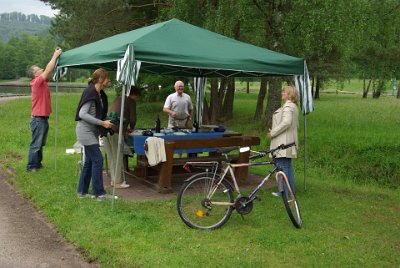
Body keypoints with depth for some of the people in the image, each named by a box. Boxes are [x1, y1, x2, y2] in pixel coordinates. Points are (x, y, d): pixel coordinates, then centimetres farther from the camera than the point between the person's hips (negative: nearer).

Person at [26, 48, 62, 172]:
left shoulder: (42, 81, 10)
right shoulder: (37, 82, -14)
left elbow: (49, 70, 13)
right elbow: (48, 70, -20)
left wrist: (55, 56, 5)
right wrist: (55, 56, -13)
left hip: (43, 118, 9)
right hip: (38, 119, -9)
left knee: (41, 144, 16)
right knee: (36, 144, -3)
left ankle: (38, 163, 25)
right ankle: (31, 166, 4)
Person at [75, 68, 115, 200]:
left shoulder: (100, 94, 9)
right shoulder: (90, 92, -18)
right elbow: (82, 114, -23)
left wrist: (106, 121, 4)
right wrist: (102, 123, -24)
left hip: (92, 131, 9)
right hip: (85, 130, -9)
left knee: (89, 161, 13)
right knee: (97, 160, -8)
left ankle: (82, 191, 22)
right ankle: (99, 193, 0)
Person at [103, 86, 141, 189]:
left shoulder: (118, 99, 23)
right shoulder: (131, 101, 2)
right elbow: (132, 119, -3)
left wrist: (125, 128, 30)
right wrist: (131, 128, 19)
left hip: (106, 129, 7)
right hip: (116, 131, -7)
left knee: (110, 156, 14)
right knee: (118, 157, 0)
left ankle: (113, 179, 21)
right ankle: (118, 182, 5)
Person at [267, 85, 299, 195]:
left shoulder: (288, 106, -14)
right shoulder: (294, 106, 19)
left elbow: (286, 122, -27)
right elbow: (296, 125, 23)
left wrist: (272, 133, -19)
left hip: (283, 142, -11)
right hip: (289, 140, 11)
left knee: (282, 166, -7)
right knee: (288, 166, 16)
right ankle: (291, 190, 22)